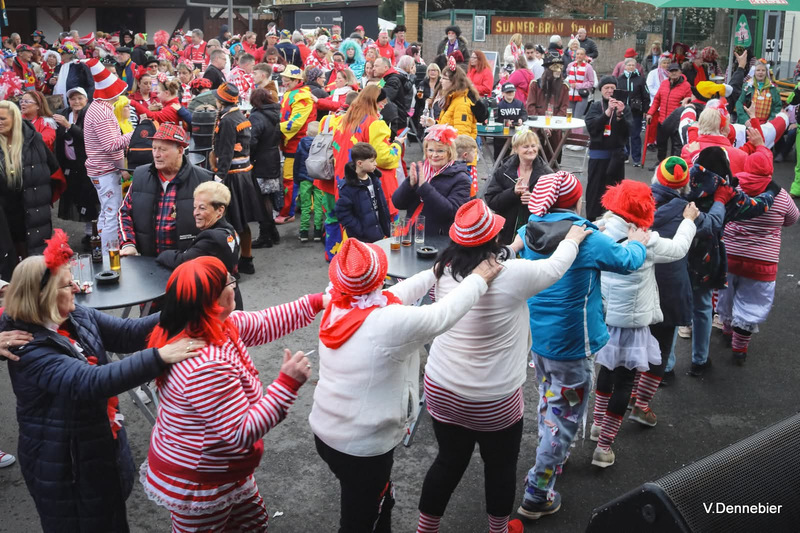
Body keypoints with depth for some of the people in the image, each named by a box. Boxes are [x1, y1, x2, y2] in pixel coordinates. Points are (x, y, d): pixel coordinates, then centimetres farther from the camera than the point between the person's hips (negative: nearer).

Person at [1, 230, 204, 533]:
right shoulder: (29, 349, -28)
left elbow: (129, 333, -7)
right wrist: (159, 357, -47)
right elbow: (91, 382, -39)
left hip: (104, 447, 7)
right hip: (62, 465, -7)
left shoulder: (79, 318, -5)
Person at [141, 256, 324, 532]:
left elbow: (264, 324, 6)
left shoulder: (216, 325, -8)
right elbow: (242, 433, -31)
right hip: (196, 485, -9)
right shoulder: (206, 367, -36)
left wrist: (316, 302, 5)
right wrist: (287, 383, -34)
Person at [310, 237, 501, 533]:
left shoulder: (336, 309, -7)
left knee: (378, 501, 29)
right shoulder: (388, 322, -28)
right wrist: (478, 279, 0)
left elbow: (396, 296, 6)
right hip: (361, 446, -7)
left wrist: (435, 272, 18)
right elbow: (442, 315, -16)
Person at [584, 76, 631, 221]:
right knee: (595, 185, 1)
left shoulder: (624, 108, 6)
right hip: (598, 153, 0)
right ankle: (591, 218, 8)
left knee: (615, 186, -2)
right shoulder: (595, 107, 7)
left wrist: (620, 115, -19)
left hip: (616, 153, 0)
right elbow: (591, 126, -10)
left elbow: (627, 131, -3)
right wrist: (608, 112, -21)